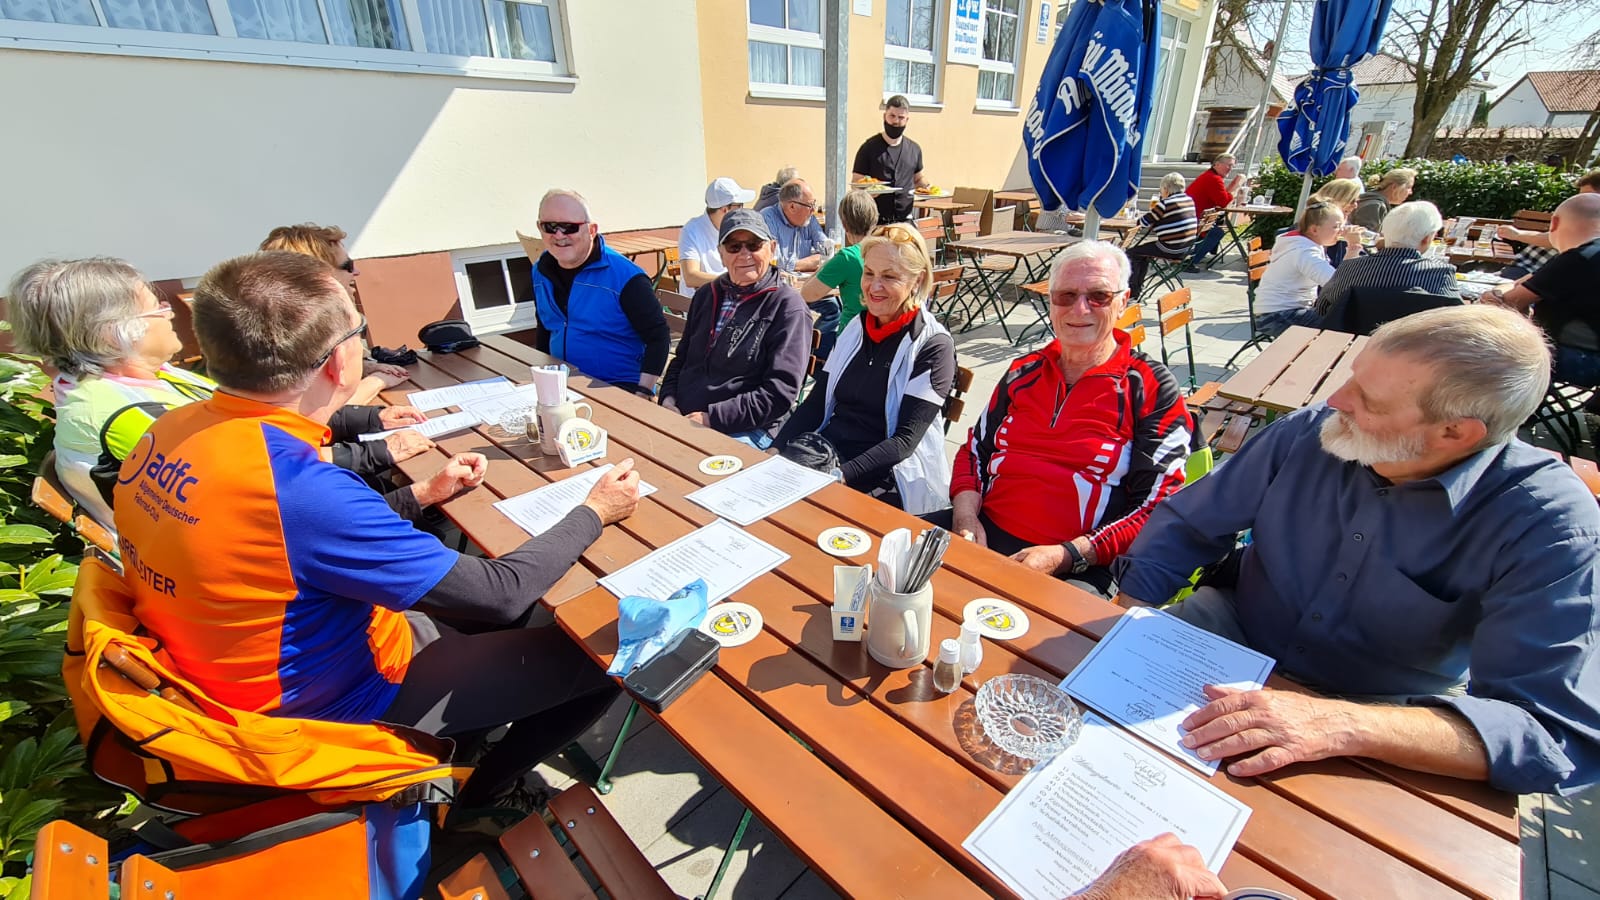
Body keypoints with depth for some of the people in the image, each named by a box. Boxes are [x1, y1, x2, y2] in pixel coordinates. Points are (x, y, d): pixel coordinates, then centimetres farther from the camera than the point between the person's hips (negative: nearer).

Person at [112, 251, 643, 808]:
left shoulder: (173, 430, -8)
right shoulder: (303, 488, -36)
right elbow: (500, 593, -27)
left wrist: (426, 493, 7)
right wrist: (594, 512, -13)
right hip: (330, 707, -8)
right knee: (609, 656, -3)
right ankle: (471, 795, 17)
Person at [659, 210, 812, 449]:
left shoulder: (788, 306, -5)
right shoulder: (706, 295, 17)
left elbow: (780, 391, -13)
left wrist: (711, 417, -16)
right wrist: (668, 401, 3)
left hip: (744, 430, -6)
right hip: (680, 419, 6)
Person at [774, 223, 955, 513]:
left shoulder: (933, 345, -7)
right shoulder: (855, 328, 10)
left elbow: (905, 440, -13)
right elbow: (815, 404, 8)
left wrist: (841, 475, -25)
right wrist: (774, 452, -7)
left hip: (886, 477, -5)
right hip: (823, 455, 5)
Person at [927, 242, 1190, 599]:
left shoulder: (1152, 389, 0)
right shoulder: (1023, 371, 14)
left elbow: (1158, 509, -5)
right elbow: (975, 450, 17)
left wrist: (1064, 556, -17)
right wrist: (966, 515, -3)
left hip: (1079, 566, -4)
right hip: (985, 532, 5)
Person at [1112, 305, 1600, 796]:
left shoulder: (1548, 526, -20)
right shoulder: (1310, 431, -12)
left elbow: (1559, 734, -27)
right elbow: (1186, 524, -4)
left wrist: (1342, 723, -45)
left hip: (1386, 710, -2)